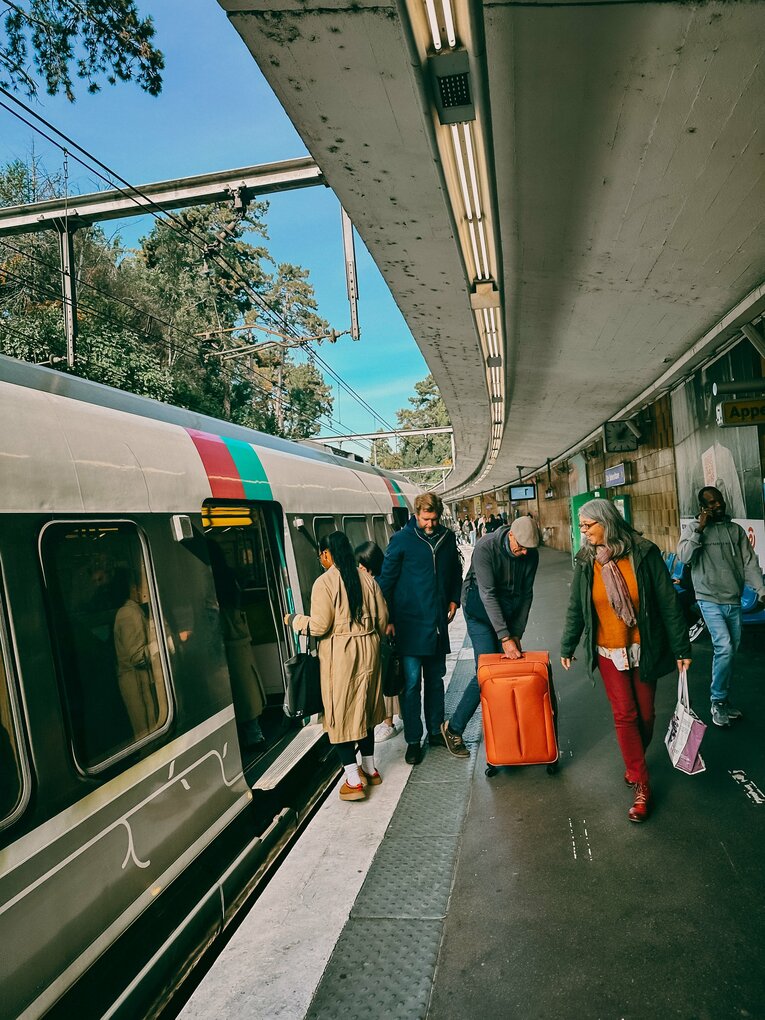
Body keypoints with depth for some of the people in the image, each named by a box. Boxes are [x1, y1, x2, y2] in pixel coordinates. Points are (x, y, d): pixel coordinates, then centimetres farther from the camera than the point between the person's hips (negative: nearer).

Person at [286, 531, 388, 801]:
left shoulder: (324, 582, -15)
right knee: (364, 709, 19)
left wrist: (294, 620, 1)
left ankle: (354, 781, 6)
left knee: (341, 715, 4)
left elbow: (319, 627, -16)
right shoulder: (367, 579, 3)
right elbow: (382, 619, 7)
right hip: (368, 650, 6)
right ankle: (370, 769, 31)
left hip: (339, 655, -6)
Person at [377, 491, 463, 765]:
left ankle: (435, 731, 29)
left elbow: (456, 572, 22)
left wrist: (454, 600, 10)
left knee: (435, 679, 15)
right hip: (410, 623, -5)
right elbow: (386, 579, -5)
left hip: (438, 622, 5)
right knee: (412, 683, -2)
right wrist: (388, 619, -8)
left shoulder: (447, 538, 6)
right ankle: (413, 740, 10)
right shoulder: (401, 540, -8)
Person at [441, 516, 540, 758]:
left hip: (510, 609, 5)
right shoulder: (486, 548, -27)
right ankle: (453, 728, 2)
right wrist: (505, 638, -32)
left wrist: (517, 634, -8)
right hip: (481, 612, -5)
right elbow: (487, 594, -29)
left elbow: (526, 594, -3)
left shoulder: (531, 555, -11)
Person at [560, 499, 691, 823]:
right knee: (624, 715, 0)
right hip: (609, 653, 1)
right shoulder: (585, 562, -5)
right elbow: (575, 608, 6)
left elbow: (668, 602, -7)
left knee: (645, 714, 10)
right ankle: (640, 785, 10)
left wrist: (681, 648, -6)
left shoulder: (644, 553, -12)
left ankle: (634, 763, 35)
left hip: (644, 649, -1)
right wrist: (567, 647, 13)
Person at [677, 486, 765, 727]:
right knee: (724, 648, -16)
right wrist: (700, 529, -16)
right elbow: (684, 557, -15)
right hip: (710, 600, -4)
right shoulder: (694, 529, -1)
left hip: (734, 600, 4)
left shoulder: (736, 529, 7)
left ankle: (722, 698, 26)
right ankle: (718, 701, 1)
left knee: (730, 651, 11)